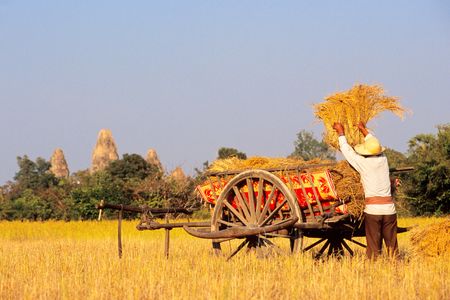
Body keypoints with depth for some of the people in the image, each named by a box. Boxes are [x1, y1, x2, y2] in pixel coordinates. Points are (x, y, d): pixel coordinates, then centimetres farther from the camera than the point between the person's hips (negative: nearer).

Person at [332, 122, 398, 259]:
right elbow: (375, 145, 28)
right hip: (389, 208, 3)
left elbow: (346, 150, 11)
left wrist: (341, 133, 27)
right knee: (392, 246, 5)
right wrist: (363, 129, 43)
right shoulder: (383, 160, 8)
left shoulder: (363, 162, -3)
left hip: (372, 210, -3)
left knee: (374, 248, -2)